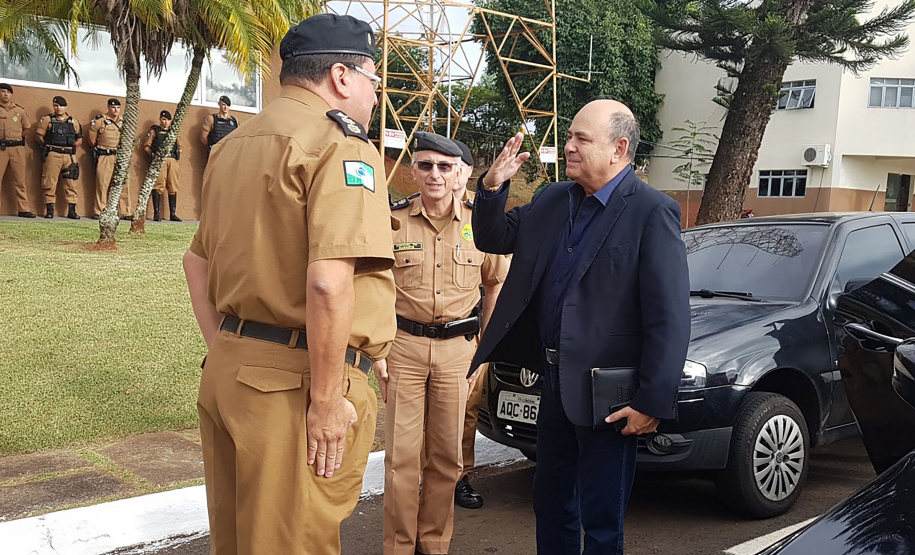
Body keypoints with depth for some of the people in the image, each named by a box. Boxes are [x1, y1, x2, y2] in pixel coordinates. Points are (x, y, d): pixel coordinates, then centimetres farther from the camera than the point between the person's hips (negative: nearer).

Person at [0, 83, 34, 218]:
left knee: (19, 181, 3)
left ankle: (23, 209, 4)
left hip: (17, 148, 2)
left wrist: (17, 138, 13)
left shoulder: (20, 110, 12)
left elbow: (26, 129, 21)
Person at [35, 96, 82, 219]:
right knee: (50, 183, -3)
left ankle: (71, 211, 4)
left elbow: (79, 138, 19)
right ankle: (49, 211, 2)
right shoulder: (47, 119, 6)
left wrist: (72, 146, 7)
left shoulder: (73, 121, 14)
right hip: (52, 155, -2)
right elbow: (39, 135, 5)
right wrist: (48, 146, -1)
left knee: (71, 184, 0)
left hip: (68, 155, 2)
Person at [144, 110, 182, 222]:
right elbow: (146, 146, 7)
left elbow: (179, 146, 26)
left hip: (172, 161, 4)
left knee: (173, 187, 3)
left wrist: (178, 155, 11)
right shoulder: (154, 131, 11)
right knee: (158, 186, -9)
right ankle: (156, 213, -8)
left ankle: (172, 214, 7)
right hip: (159, 161, -4)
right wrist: (154, 155, -3)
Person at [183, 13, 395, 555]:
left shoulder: (235, 144, 14)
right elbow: (329, 283, -24)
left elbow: (197, 261, 21)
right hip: (294, 383, -8)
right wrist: (327, 400, -17)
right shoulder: (342, 144, -13)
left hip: (227, 368, 8)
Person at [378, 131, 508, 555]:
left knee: (446, 456, 8)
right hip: (404, 345, -1)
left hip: (458, 348, 1)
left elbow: (497, 285, 13)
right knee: (402, 454, 1)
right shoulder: (394, 223, 0)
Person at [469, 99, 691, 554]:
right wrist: (492, 187, -3)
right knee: (551, 500, 22)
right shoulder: (552, 201, 7)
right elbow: (493, 238, 16)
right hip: (555, 381, 7)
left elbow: (670, 319, -18)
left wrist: (653, 402, -20)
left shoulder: (652, 212, -15)